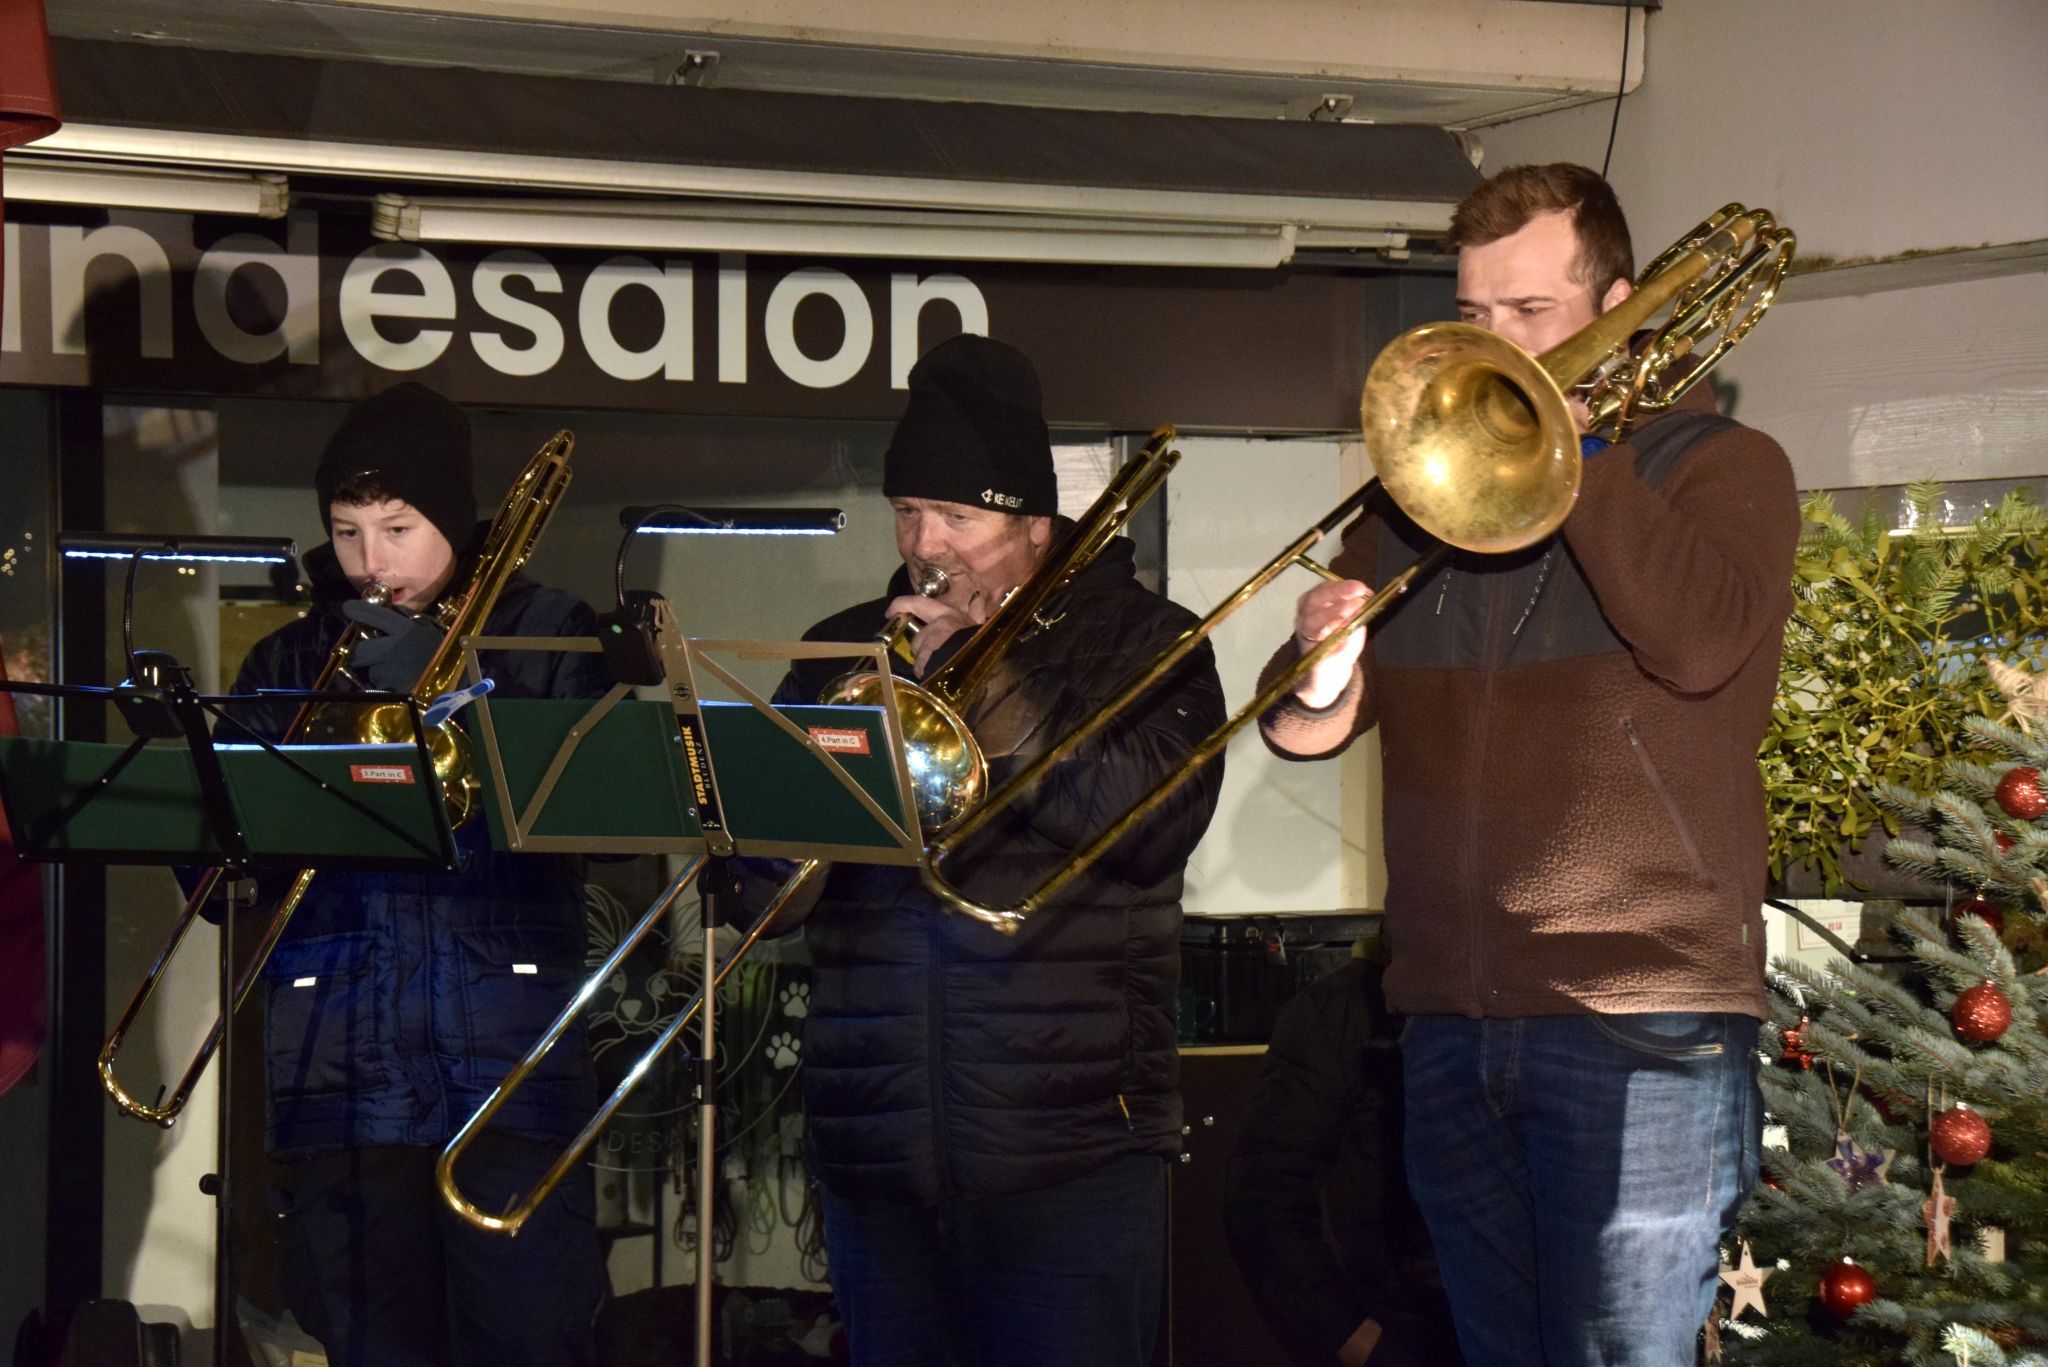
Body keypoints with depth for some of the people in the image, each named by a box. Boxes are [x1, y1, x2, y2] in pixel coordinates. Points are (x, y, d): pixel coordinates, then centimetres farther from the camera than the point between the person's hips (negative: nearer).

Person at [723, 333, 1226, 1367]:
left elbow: (1147, 823, -13)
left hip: (1071, 1152, -3)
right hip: (874, 1153, 3)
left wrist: (989, 678, -14)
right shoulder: (845, 649, 13)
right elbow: (761, 875, 6)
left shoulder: (1144, 643, 5)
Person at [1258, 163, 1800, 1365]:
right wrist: (1321, 670, -15)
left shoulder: (1720, 467, 4)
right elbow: (1305, 729, 9)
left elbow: (1700, 644, -19)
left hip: (1639, 1020, -5)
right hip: (1449, 1016, 5)